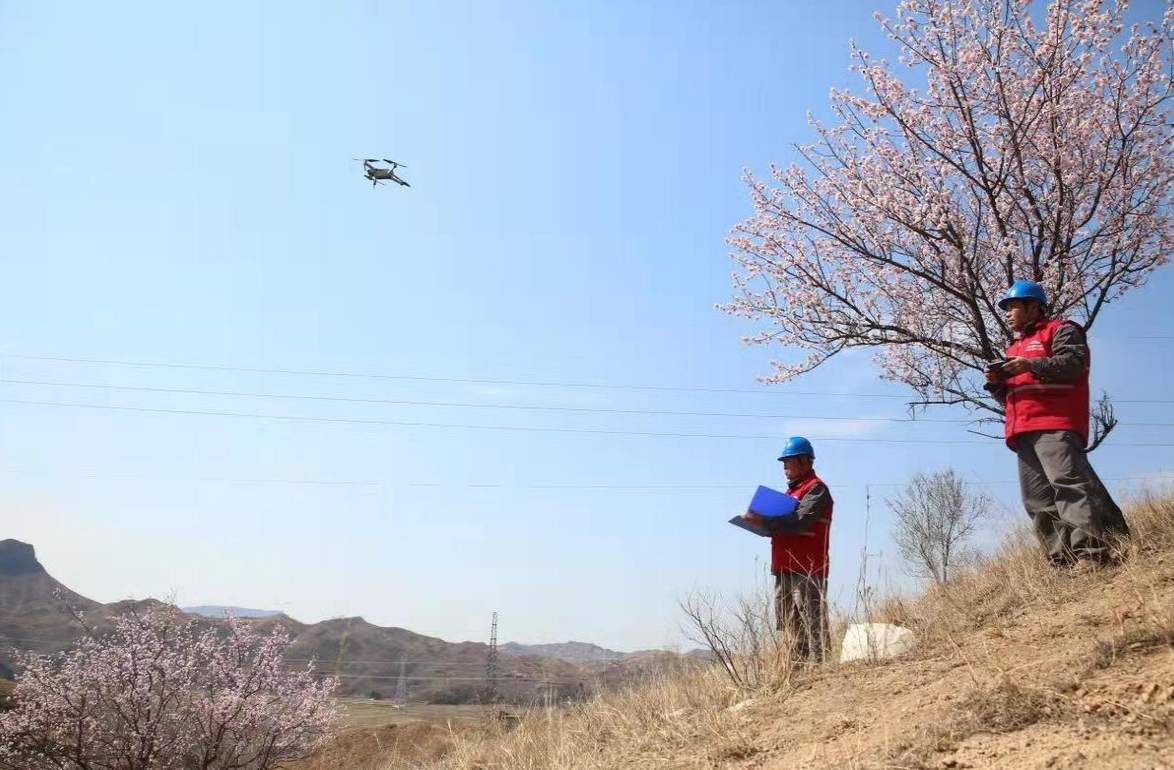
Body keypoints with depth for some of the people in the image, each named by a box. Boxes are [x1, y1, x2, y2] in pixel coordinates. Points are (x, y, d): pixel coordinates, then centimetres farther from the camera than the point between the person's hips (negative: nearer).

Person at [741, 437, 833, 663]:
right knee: (792, 627, 12)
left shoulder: (816, 489, -6)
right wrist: (761, 522, 3)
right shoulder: (792, 490, 23)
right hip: (785, 569, 9)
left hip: (807, 571, -9)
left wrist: (763, 521, -21)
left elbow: (799, 522, -20)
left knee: (812, 626, -9)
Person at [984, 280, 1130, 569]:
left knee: (1067, 481, -23)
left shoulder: (1060, 330, 11)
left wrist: (1032, 365, -19)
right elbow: (1010, 395, 32)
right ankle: (1063, 559, -5)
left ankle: (1091, 552, -30)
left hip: (1055, 422, -8)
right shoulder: (1015, 348, 34)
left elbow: (1074, 362, -8)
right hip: (1024, 431, 8)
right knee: (1039, 499, -2)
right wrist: (996, 383, 11)